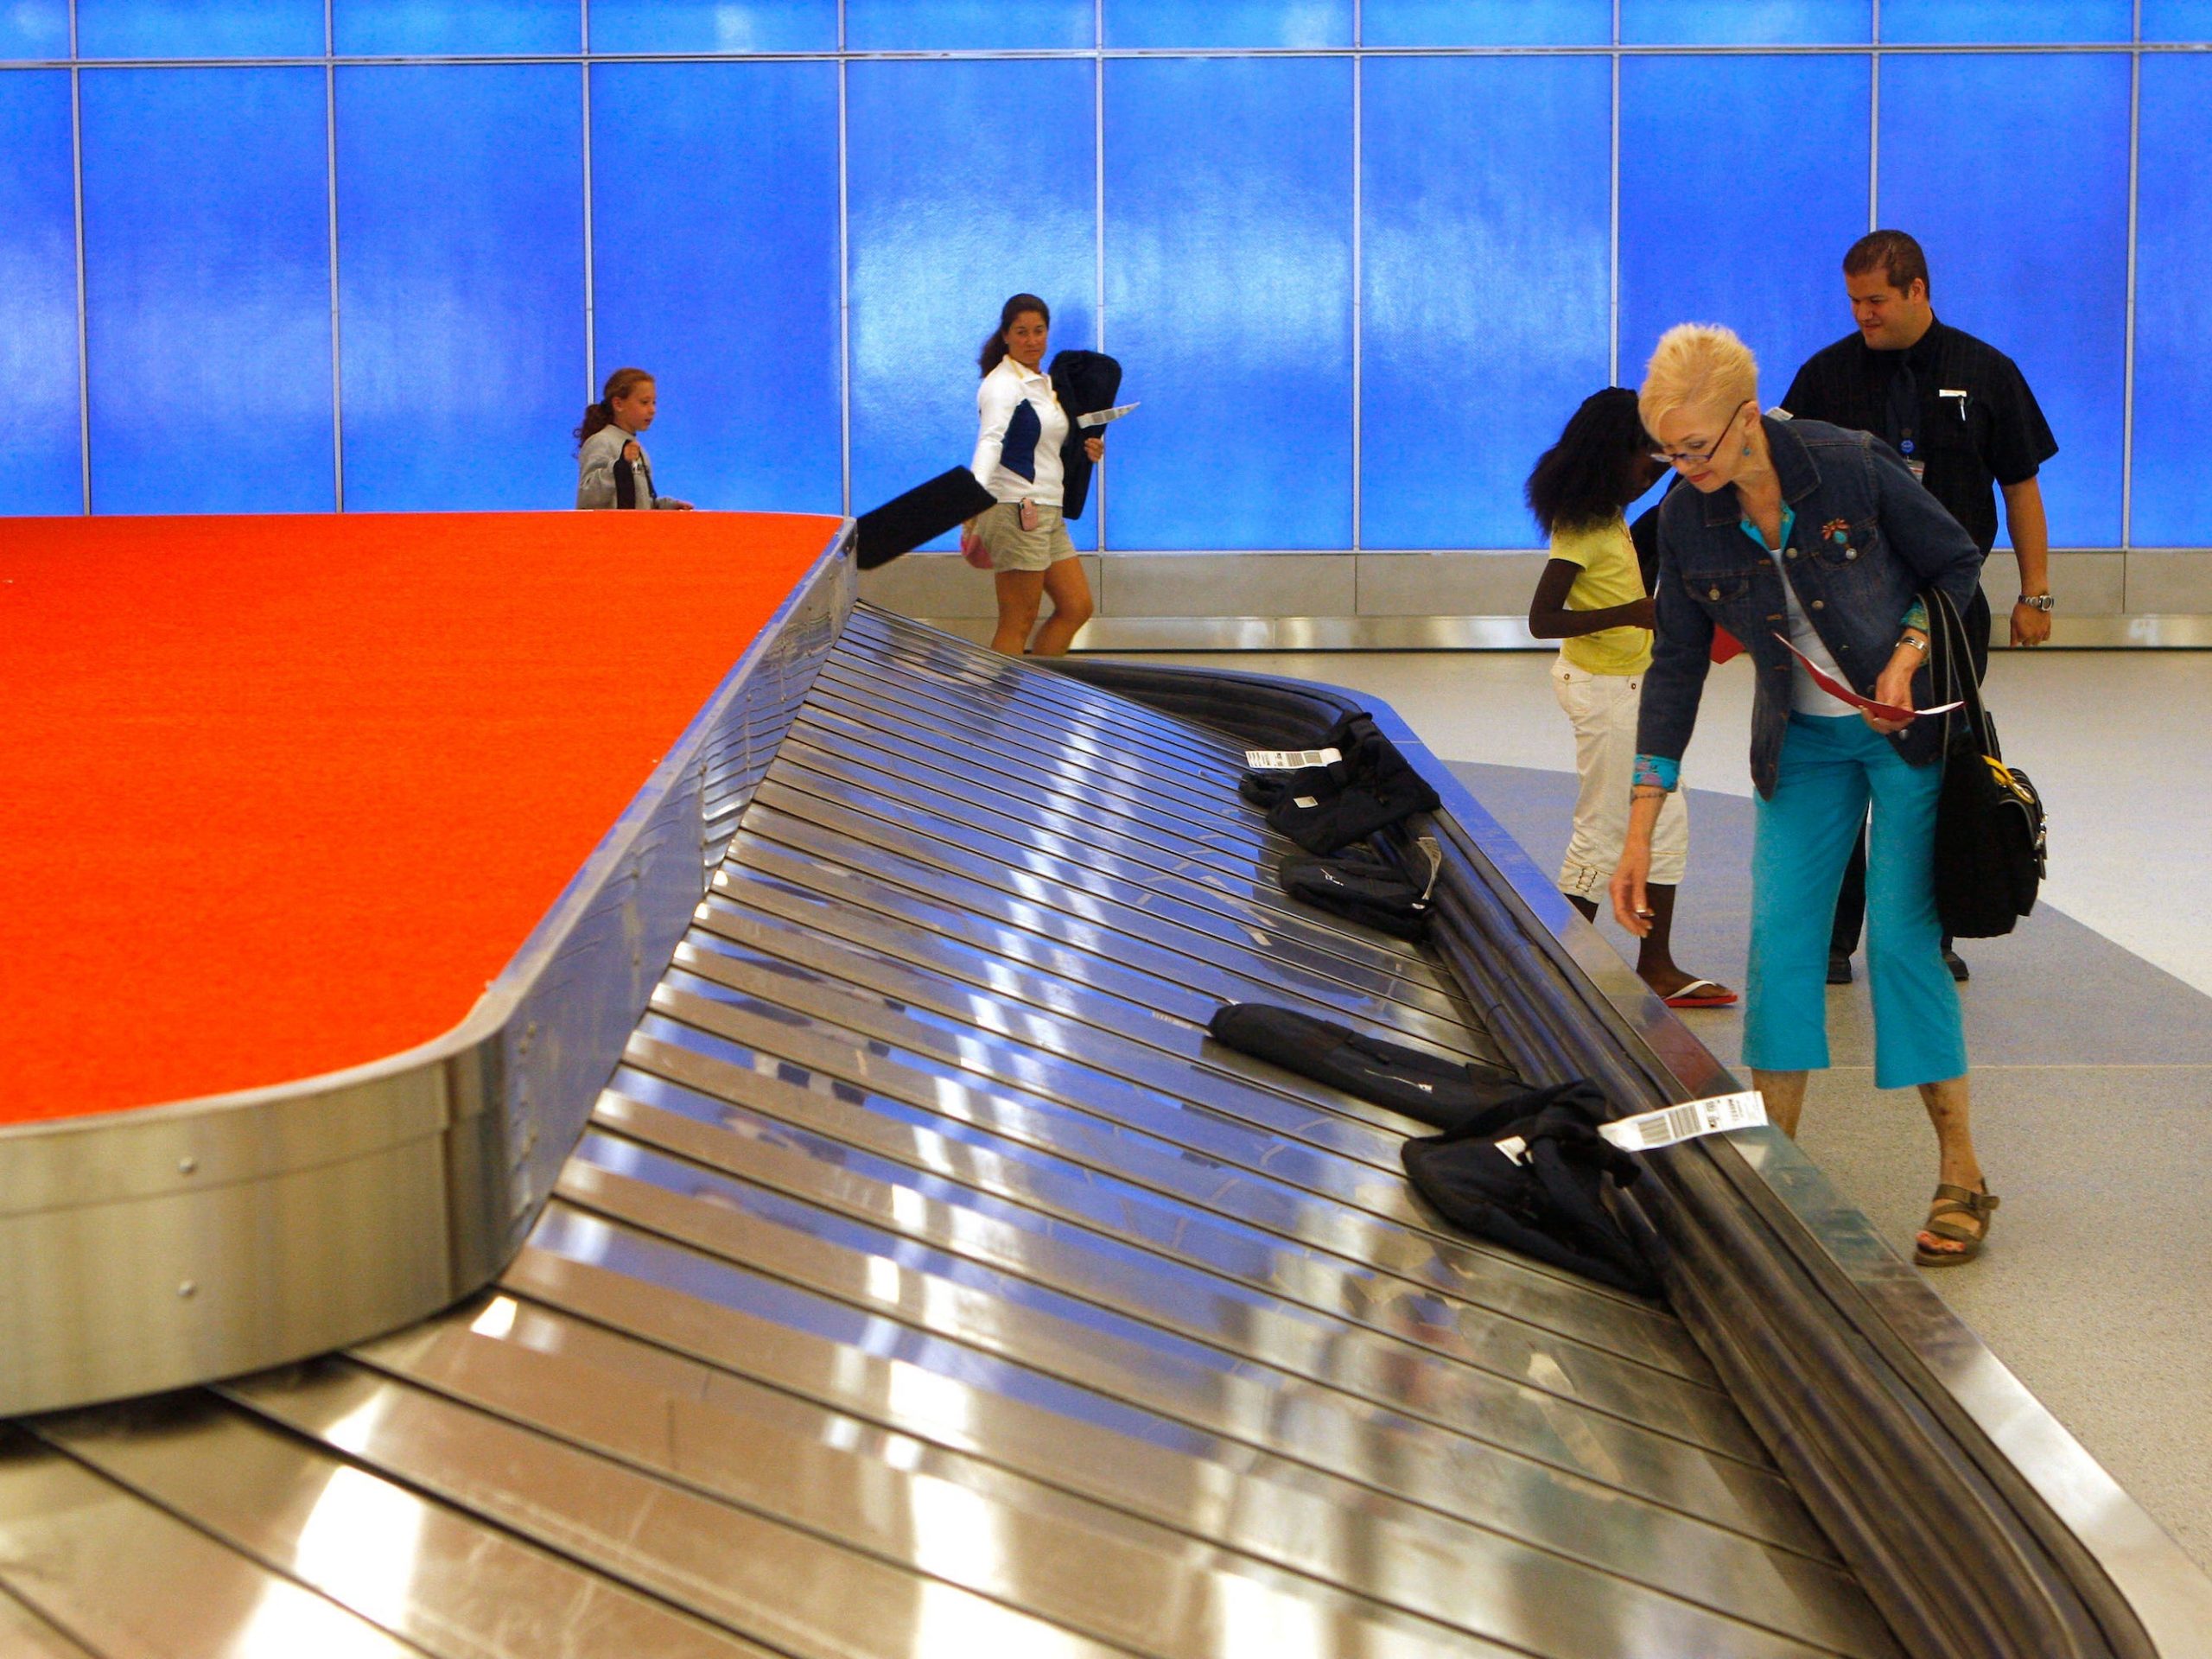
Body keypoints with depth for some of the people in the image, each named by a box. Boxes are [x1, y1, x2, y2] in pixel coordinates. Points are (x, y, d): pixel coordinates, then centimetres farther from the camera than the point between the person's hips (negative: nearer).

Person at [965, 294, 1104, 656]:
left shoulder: (1045, 383, 17)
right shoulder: (1002, 385, -11)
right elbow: (991, 441, -29)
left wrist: (1086, 451, 9)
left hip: (1048, 514, 9)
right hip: (1015, 512, -9)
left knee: (1076, 607, 10)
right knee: (1018, 623, -7)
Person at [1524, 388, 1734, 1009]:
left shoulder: (1608, 514, 8)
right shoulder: (1581, 527, -20)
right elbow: (1542, 619, -25)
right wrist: (1628, 613, -32)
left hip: (1632, 687, 10)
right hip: (1602, 689, -10)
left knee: (1666, 824, 11)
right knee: (1603, 831, -2)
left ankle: (1656, 964, 16)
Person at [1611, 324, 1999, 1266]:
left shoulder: (1853, 467, -20)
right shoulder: (1688, 520, -8)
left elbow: (1957, 564, -5)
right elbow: (1676, 668, -3)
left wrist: (1907, 656, -22)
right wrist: (1640, 830, -6)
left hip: (1908, 729, -4)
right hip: (1802, 742, 4)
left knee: (1903, 939, -7)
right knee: (1779, 937, -2)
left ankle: (1961, 1178, 3)